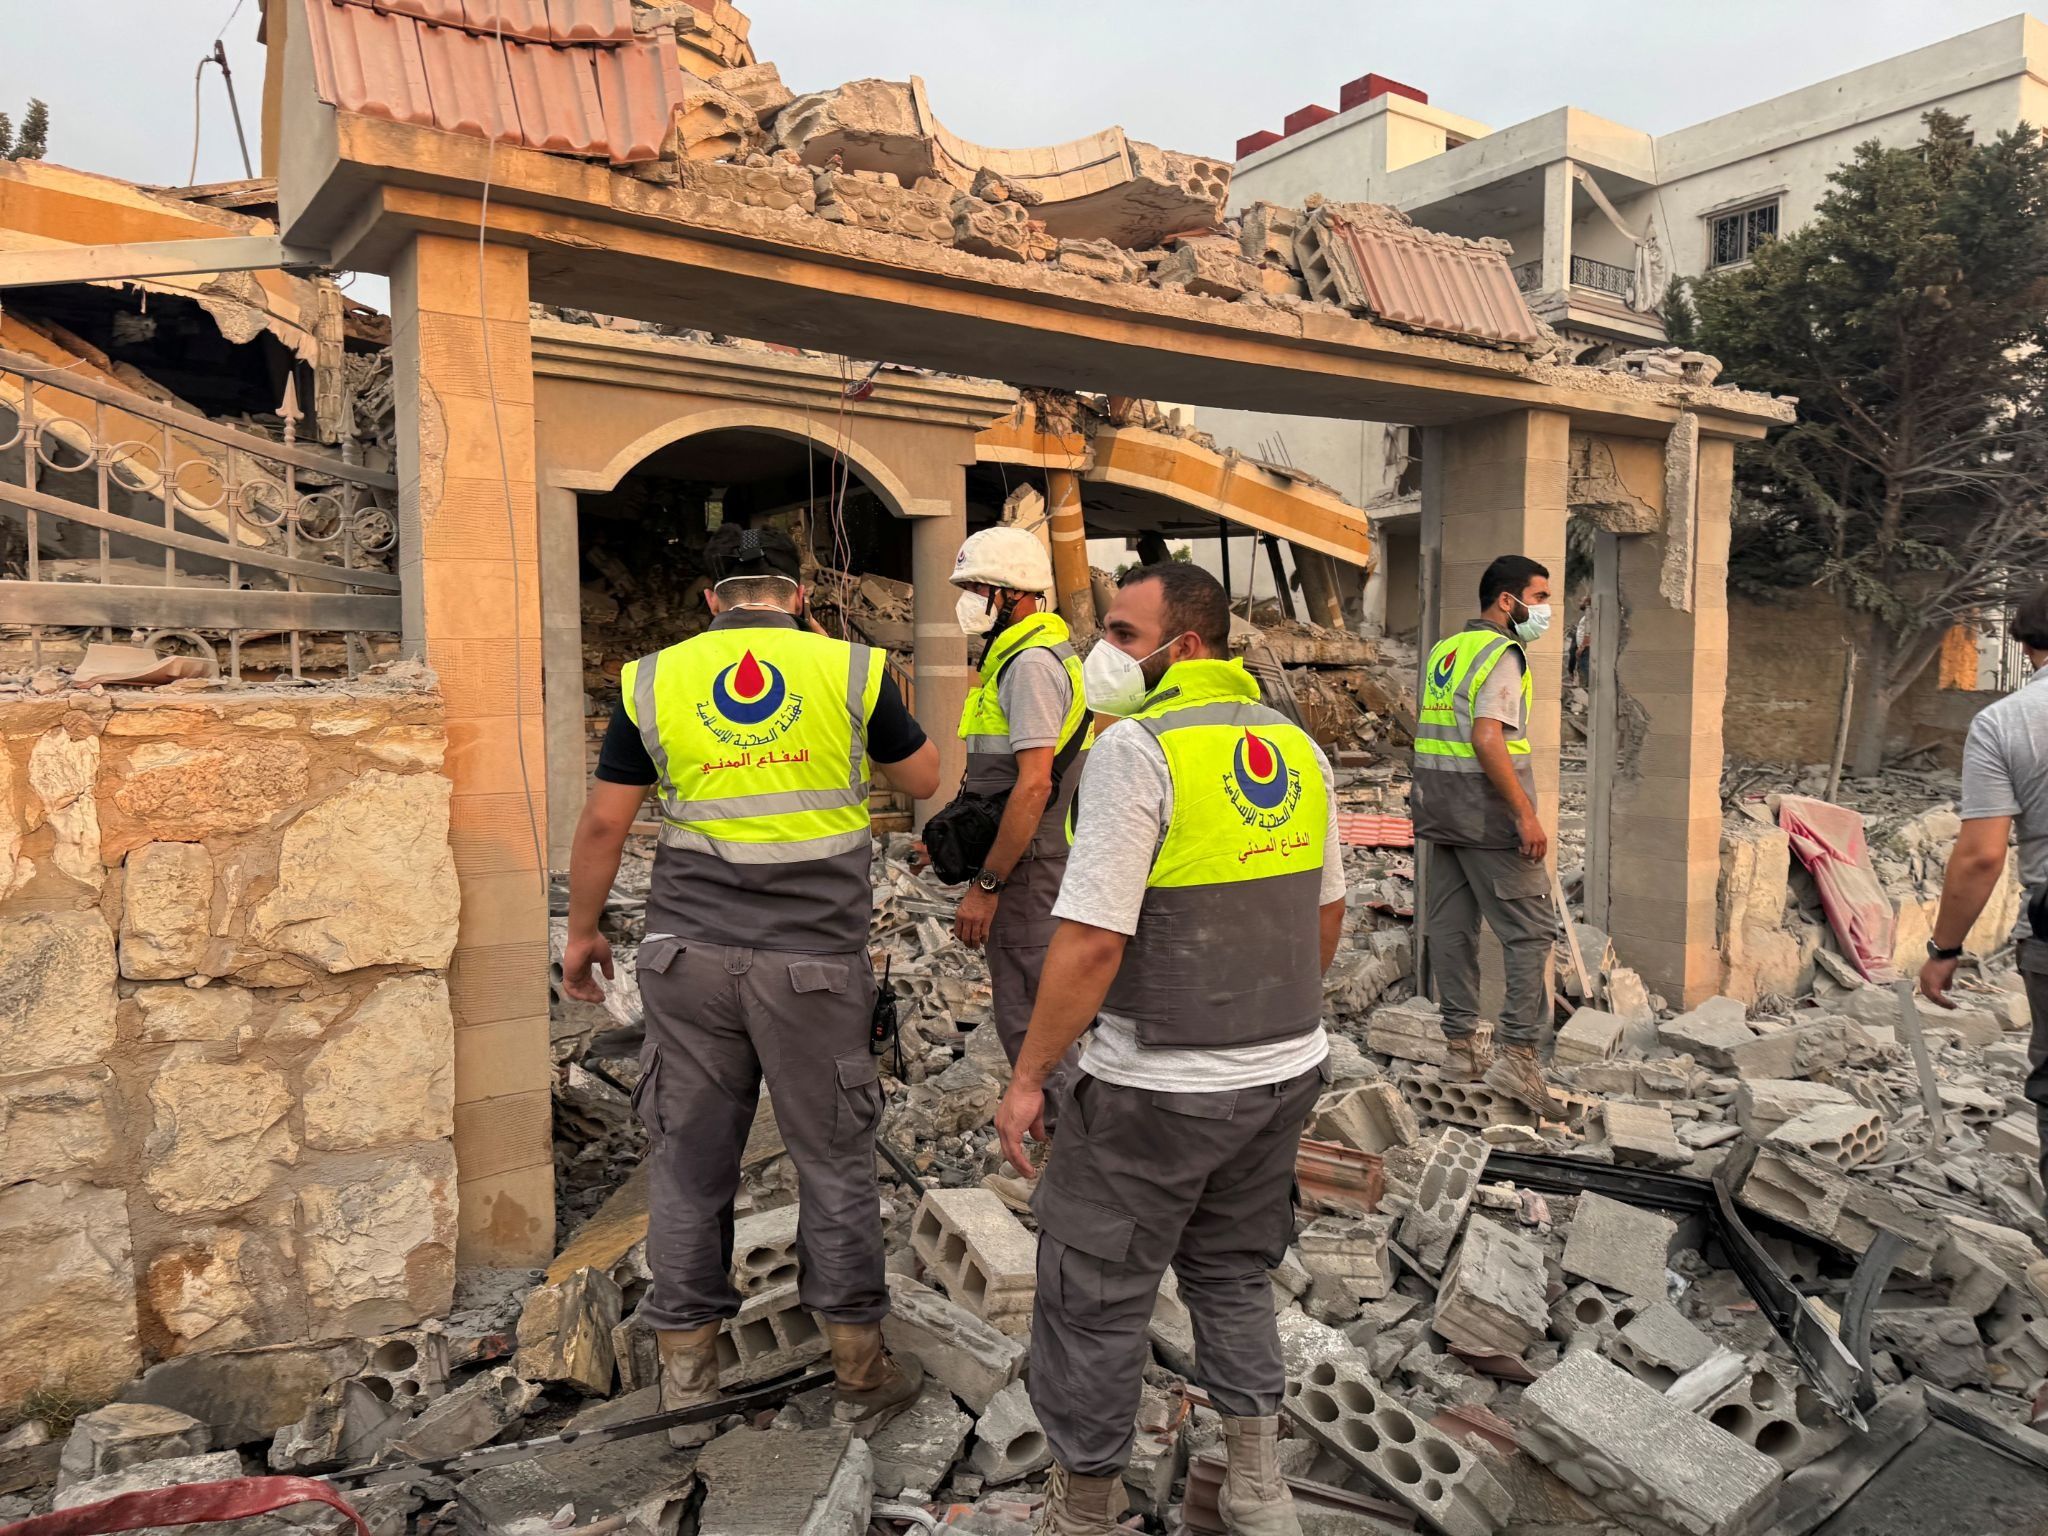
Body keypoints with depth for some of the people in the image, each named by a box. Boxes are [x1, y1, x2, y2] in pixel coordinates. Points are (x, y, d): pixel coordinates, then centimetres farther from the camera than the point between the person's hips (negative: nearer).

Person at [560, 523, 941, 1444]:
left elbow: (603, 824, 5)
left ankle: (686, 1382, 25)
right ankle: (860, 1376, 25)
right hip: (814, 959, -1)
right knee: (834, 1161, 11)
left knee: (688, 1160, 13)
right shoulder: (850, 670, -1)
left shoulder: (652, 681, 3)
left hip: (689, 953, 2)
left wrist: (582, 932, 17)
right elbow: (923, 779, 12)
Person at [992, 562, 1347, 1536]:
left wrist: (1027, 1076, -13)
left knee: (1094, 1295, 9)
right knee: (1233, 1273, 23)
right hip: (1288, 1071, 8)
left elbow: (1092, 941, -22)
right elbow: (1326, 912, 13)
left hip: (1161, 1090, -7)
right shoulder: (1295, 745, 5)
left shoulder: (1137, 747, -17)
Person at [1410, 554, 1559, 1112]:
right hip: (1487, 809, -9)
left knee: (1451, 926, 10)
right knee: (1529, 928, -4)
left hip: (1440, 807, 9)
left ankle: (1460, 1047, 17)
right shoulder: (1500, 653, -12)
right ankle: (1518, 1055, -7)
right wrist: (1525, 813, -22)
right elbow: (1487, 737, -23)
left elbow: (1421, 729, 20)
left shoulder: (1444, 650, 15)